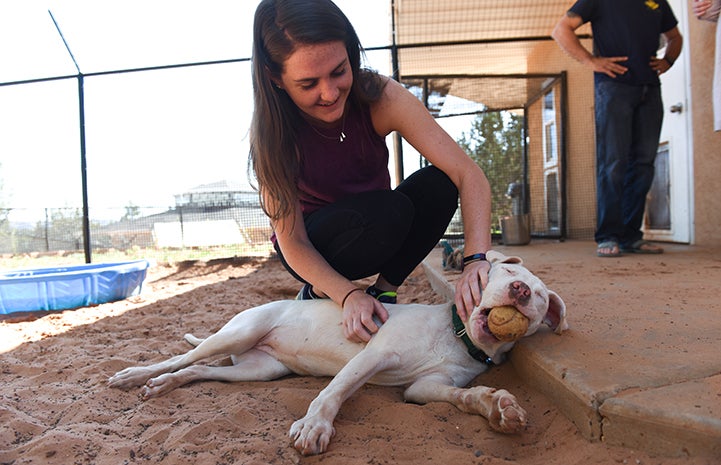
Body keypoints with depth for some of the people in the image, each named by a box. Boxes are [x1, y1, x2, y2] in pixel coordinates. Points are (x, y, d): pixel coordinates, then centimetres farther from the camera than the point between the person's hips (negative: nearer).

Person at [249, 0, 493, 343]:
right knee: (387, 209, -33)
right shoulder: (272, 133, -25)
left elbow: (469, 174, -28)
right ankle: (318, 294, -8)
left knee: (437, 185, -25)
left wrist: (476, 260, -42)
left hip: (378, 232, 3)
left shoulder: (380, 97, -23)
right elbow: (294, 246, -22)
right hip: (313, 250, -3)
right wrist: (348, 295, -37)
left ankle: (384, 290, -7)